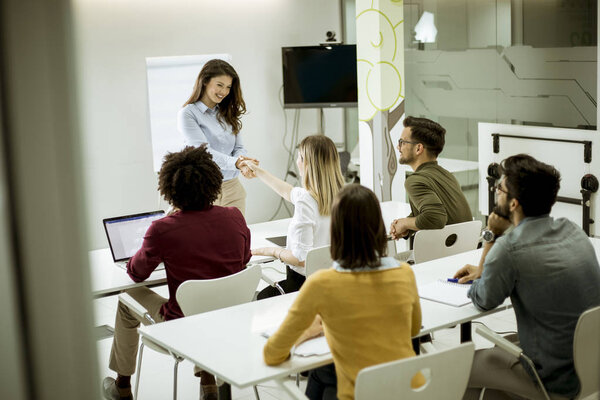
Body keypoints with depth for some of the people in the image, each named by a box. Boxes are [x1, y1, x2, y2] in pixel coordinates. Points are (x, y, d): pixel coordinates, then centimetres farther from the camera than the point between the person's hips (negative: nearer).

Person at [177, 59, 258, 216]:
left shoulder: (228, 113, 12)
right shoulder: (188, 114, -5)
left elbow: (238, 148, 8)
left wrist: (243, 164, -16)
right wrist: (234, 163, -32)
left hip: (233, 187, 5)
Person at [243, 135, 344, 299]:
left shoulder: (305, 201, -26)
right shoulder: (338, 193, -1)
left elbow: (301, 258, -26)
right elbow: (288, 192, 19)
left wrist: (272, 251, -7)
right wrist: (259, 172, 31)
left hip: (304, 282, -8)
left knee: (260, 298, 18)